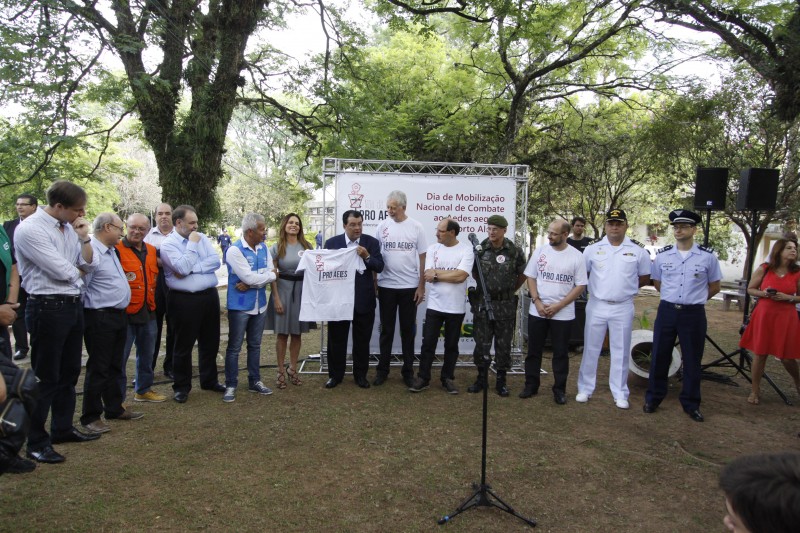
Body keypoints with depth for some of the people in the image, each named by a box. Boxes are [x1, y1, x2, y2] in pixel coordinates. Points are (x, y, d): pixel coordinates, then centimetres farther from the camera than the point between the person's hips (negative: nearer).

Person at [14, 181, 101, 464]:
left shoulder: (70, 227, 7)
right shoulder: (30, 230, -17)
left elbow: (90, 265, 7)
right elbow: (62, 271, -21)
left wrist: (84, 238, -7)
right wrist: (79, 271, 0)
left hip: (74, 305, 8)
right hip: (48, 308, -8)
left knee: (69, 372, 17)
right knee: (45, 377, 1)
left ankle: (63, 428, 32)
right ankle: (36, 442, 14)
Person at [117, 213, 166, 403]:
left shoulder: (152, 251, 11)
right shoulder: (117, 250, -10)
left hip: (148, 312, 7)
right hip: (125, 313, -7)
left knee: (146, 354, 17)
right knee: (120, 356, 1)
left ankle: (143, 389, 31)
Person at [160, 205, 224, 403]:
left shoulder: (202, 238, 8)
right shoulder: (168, 244, -7)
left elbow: (216, 261, -3)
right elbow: (183, 269, -19)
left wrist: (193, 268, -14)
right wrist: (192, 244, -12)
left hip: (210, 296, 5)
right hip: (185, 300, -5)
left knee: (210, 342, 15)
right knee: (184, 345, 5)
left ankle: (209, 380, 31)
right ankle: (181, 386, 19)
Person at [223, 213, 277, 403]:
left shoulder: (264, 248, 4)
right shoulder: (235, 250, -16)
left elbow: (270, 273, -3)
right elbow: (249, 277, -22)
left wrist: (250, 284, -16)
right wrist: (270, 275, -7)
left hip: (260, 305, 6)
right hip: (240, 306, -6)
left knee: (255, 345, 16)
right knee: (234, 347, 4)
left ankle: (255, 381, 28)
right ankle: (230, 386, 14)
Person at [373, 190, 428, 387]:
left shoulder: (416, 227, -2)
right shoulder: (382, 227, 1)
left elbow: (422, 259, 0)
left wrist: (421, 287, -3)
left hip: (410, 287, -1)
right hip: (386, 286, 1)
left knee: (408, 330, 9)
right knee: (386, 330, 9)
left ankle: (408, 371, 19)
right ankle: (383, 370, 19)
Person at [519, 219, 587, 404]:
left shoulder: (576, 256, -5)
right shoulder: (540, 251, 1)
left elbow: (580, 286, -4)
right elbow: (531, 277, 4)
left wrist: (558, 306, -12)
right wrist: (537, 301, -9)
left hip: (563, 314, -2)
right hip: (537, 311, 2)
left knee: (561, 353, 7)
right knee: (533, 350, 9)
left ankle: (559, 389, 19)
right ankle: (531, 385, 22)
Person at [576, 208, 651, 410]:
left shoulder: (638, 250, 0)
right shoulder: (593, 248, 0)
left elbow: (645, 278, 10)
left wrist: (625, 287, 4)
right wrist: (599, 288, 5)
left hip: (623, 308, 0)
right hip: (596, 306, 0)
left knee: (621, 352, 8)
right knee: (591, 349, 8)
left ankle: (620, 393, 20)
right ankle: (585, 389, 20)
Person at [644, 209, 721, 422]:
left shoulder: (707, 257, -4)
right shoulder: (662, 255, 1)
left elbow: (714, 287, 8)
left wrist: (694, 299, 11)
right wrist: (674, 298, 12)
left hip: (694, 314, -1)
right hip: (667, 311, 2)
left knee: (692, 360, 10)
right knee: (659, 357, 9)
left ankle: (691, 404, 25)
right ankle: (653, 398, 24)